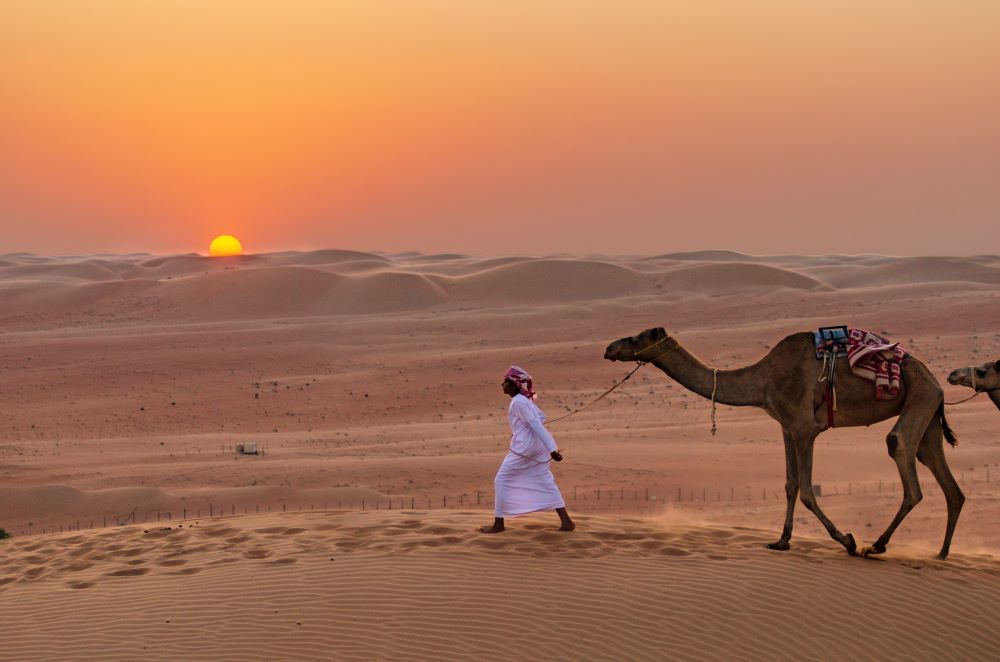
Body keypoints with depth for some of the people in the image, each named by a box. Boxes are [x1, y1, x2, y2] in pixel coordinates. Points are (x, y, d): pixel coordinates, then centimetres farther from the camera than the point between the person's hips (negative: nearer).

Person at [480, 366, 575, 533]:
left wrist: (552, 449, -25)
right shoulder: (525, 399, 13)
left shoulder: (518, 402, -16)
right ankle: (566, 522, 5)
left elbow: (536, 424, -21)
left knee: (502, 480, 1)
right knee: (545, 483, 10)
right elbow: (541, 417, 23)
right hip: (537, 446, 9)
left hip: (524, 447, -9)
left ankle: (498, 523, 4)